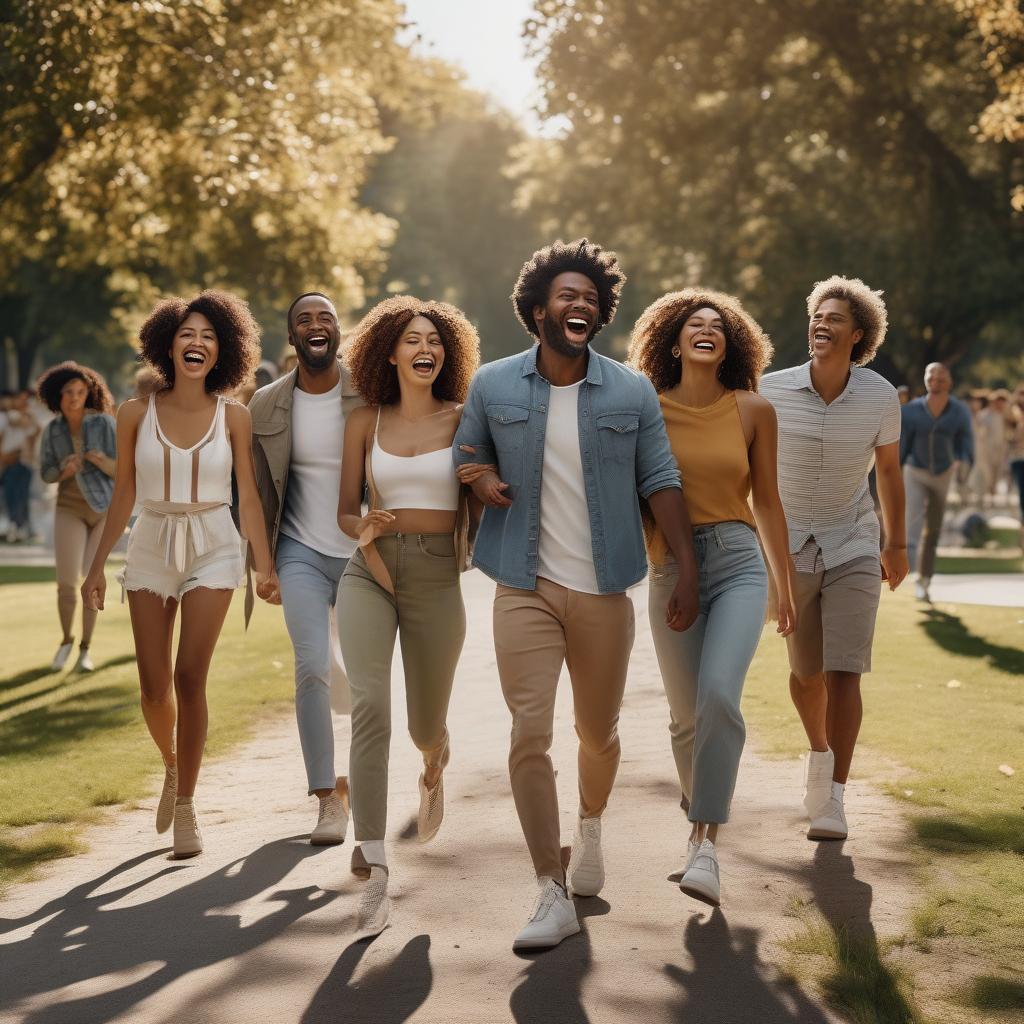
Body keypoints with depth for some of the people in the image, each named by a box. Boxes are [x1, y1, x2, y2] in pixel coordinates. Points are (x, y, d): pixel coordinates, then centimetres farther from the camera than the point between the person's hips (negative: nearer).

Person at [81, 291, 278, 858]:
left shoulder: (233, 417, -3)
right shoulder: (136, 414, -1)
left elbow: (248, 495, 0)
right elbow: (123, 495, 6)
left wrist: (265, 565, -6)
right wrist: (97, 567, 5)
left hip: (213, 550, -1)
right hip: (151, 550, 2)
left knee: (189, 677, -11)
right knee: (154, 687, 1)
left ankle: (186, 806, 2)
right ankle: (172, 765, 34)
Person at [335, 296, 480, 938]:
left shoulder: (464, 419, 3)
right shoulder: (366, 423, 8)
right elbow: (346, 511, 11)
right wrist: (366, 529, -12)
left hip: (438, 578, 0)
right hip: (370, 573, 0)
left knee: (426, 725, 11)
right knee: (370, 704, -20)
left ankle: (435, 765, 53)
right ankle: (375, 873, -22)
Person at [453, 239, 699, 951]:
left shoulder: (632, 392, 1)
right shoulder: (494, 386, 2)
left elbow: (661, 483, 2)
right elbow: (468, 459, 16)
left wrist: (688, 570, -6)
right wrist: (483, 480, -8)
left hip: (605, 591, 1)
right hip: (525, 589, -1)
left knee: (599, 732, 14)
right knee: (530, 734, -10)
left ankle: (591, 827, 46)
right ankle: (554, 895, -5)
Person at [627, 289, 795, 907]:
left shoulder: (754, 411, 4)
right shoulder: (648, 411, 3)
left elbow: (767, 501, 11)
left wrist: (786, 587, 14)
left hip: (739, 563, -1)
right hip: (671, 569, 1)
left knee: (719, 694, -22)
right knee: (686, 715, 6)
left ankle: (707, 845, -18)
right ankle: (701, 825, 30)